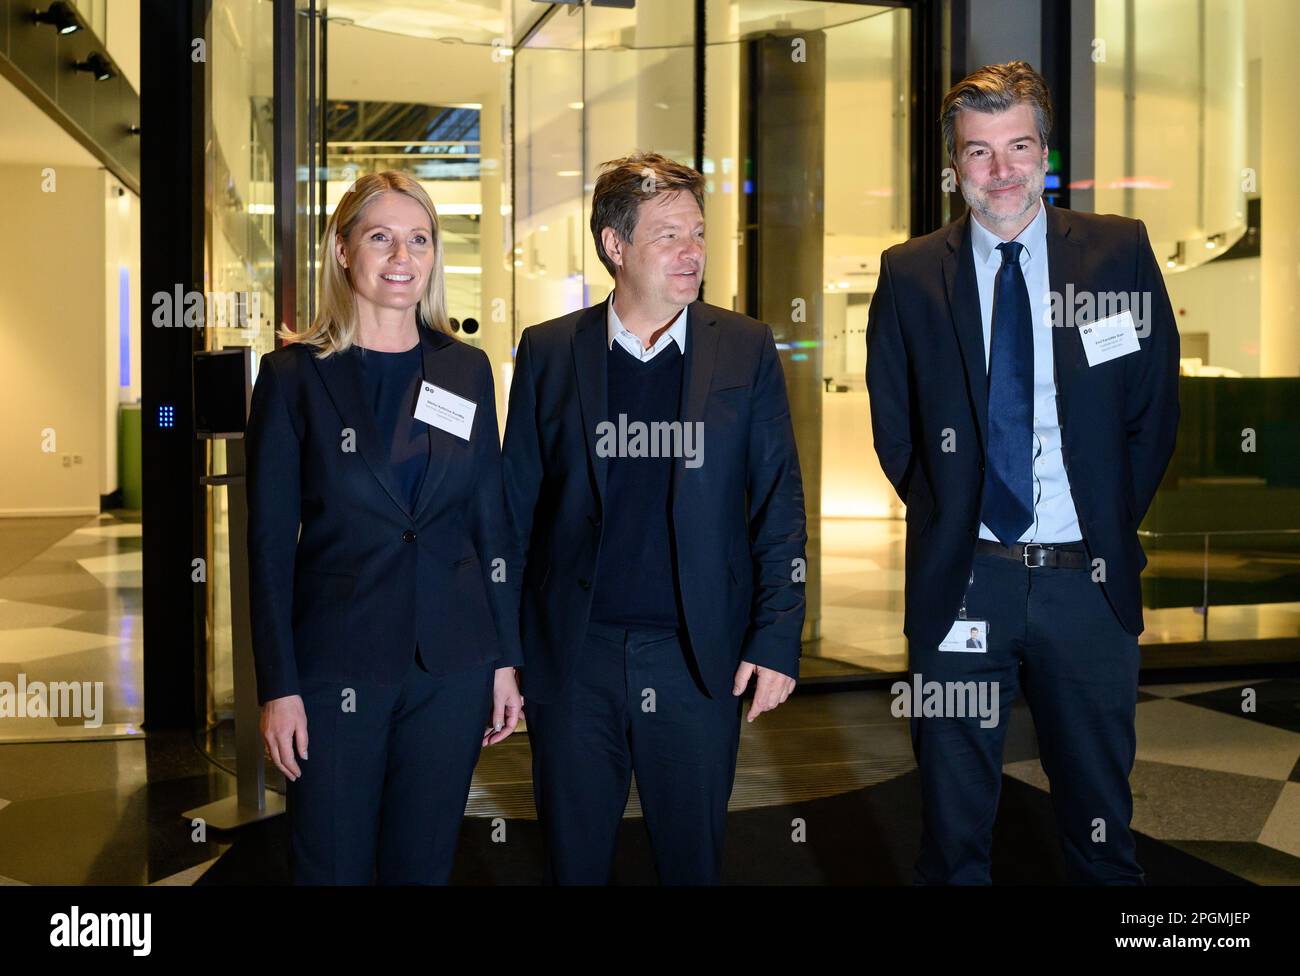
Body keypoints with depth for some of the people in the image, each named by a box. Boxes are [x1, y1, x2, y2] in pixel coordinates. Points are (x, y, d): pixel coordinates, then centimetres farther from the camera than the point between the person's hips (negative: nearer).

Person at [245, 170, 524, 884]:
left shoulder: (466, 370, 6)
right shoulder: (294, 374, -3)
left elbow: (491, 521, 9)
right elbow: (270, 540, -4)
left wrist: (506, 660, 6)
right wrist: (278, 688, -7)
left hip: (453, 663, 3)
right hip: (337, 661, -2)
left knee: (423, 863, 13)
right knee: (333, 866, 6)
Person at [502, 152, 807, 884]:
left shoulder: (746, 350, 2)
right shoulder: (548, 353, 3)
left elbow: (780, 507, 2)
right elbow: (517, 508, 5)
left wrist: (778, 640, -6)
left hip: (698, 658, 0)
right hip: (574, 654, 0)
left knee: (695, 857, 11)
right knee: (574, 859, 11)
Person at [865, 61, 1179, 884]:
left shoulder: (1121, 252, 1)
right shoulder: (910, 276, 1)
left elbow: (1155, 407, 5)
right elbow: (892, 425, 7)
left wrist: (1112, 525, 3)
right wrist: (945, 519, 3)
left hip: (1089, 580, 1)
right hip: (963, 578, 0)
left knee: (1102, 823, 14)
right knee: (956, 824, 12)